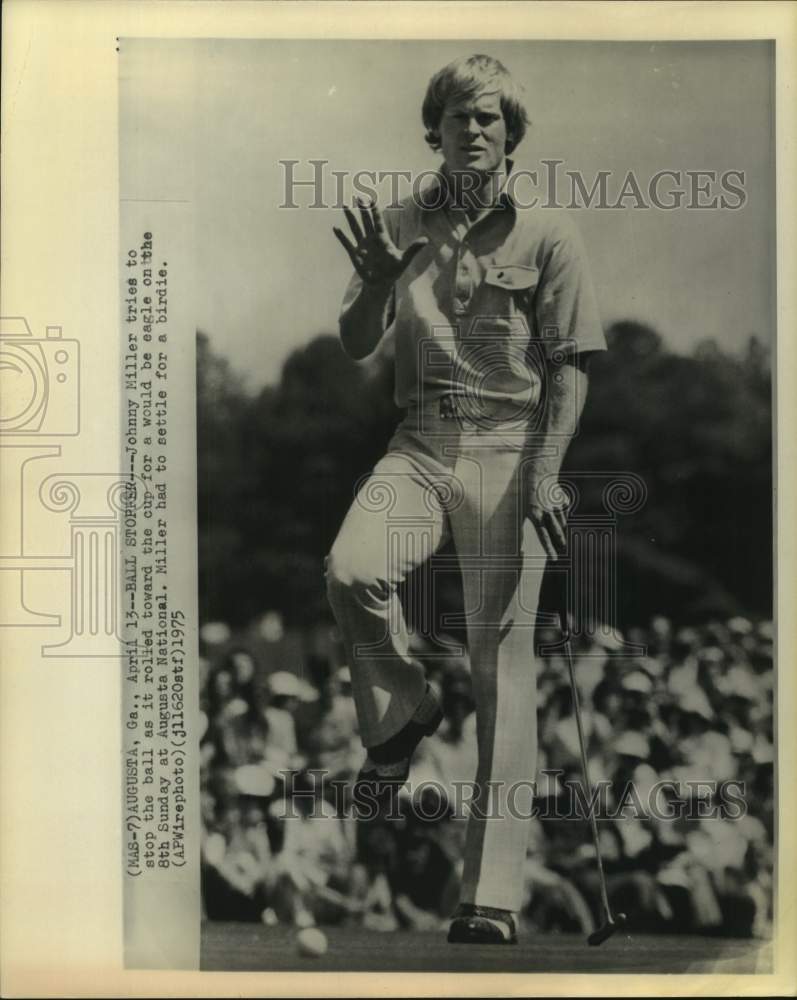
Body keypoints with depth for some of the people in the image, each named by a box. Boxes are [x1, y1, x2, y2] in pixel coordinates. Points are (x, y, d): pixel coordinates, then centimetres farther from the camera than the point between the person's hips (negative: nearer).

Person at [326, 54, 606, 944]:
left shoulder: (546, 235, 3)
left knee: (502, 661, -4)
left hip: (510, 447, -2)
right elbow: (356, 347, 8)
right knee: (352, 570, -28)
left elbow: (571, 365, 0)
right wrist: (377, 280, -12)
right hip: (420, 444, 2)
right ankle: (402, 709, 5)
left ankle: (491, 894, 4)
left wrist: (546, 471, -12)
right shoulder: (401, 225, 10)